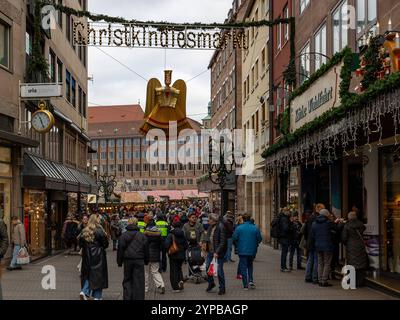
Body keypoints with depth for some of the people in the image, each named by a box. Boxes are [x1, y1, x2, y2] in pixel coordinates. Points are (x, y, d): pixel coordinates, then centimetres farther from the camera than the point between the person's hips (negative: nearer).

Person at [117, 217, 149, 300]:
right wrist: (146, 261, 16)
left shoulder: (123, 235, -3)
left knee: (127, 280, 10)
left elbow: (120, 249, -1)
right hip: (139, 260, 0)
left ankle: (127, 297, 3)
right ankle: (139, 297, 3)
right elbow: (146, 249, 7)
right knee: (139, 281, 3)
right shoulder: (142, 236, 2)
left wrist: (119, 262, 6)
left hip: (127, 260, 0)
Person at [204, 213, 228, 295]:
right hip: (210, 251, 8)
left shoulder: (221, 227, -18)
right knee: (207, 266, 11)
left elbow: (222, 242, -20)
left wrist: (217, 252, -23)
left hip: (218, 252, -8)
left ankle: (222, 288, 13)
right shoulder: (211, 227, 7)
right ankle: (211, 283, 31)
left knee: (219, 270, -1)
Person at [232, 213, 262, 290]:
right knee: (250, 265, 23)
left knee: (243, 267, 4)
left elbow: (234, 239, -7)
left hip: (242, 251, -2)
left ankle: (245, 285, 2)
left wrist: (237, 246, 11)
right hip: (252, 251, 2)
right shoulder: (255, 228, -4)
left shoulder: (239, 228, -9)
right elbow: (259, 239, 0)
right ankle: (251, 280, 7)